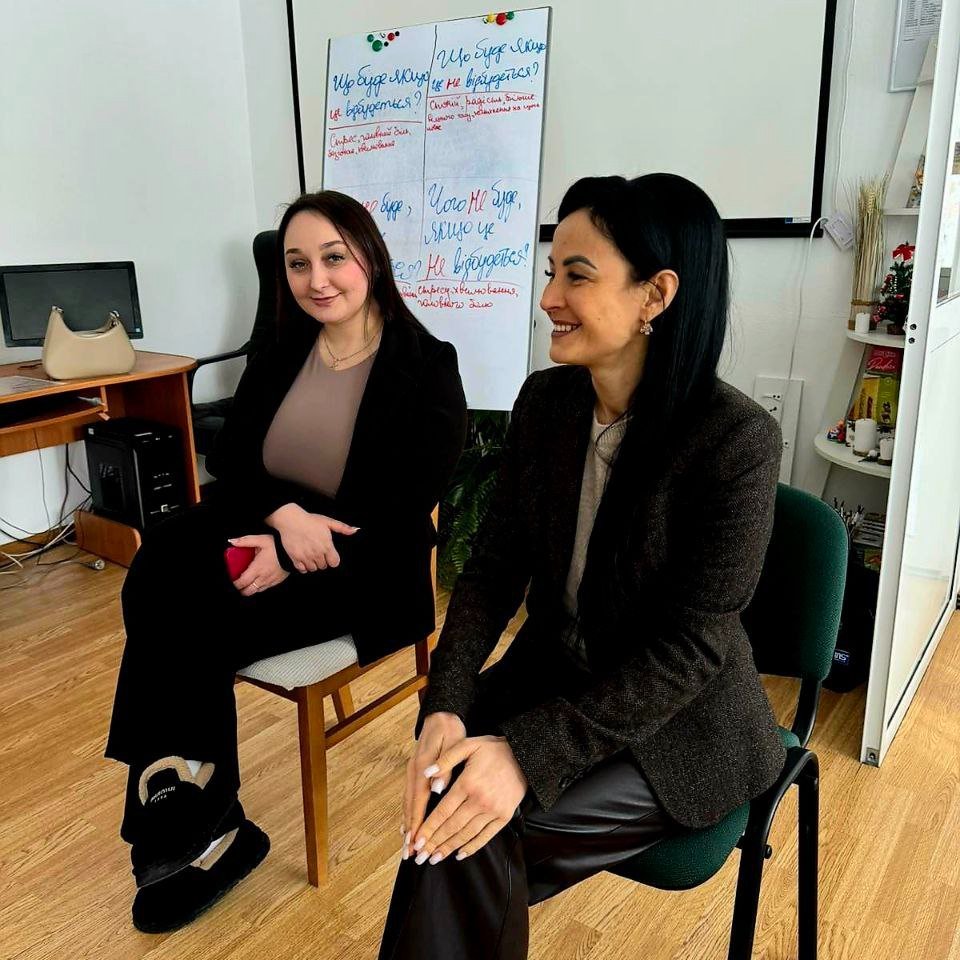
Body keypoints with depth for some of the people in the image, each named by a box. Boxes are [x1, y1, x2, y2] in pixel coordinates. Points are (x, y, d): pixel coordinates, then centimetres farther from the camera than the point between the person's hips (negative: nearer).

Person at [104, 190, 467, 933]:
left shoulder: (427, 369, -10)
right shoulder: (280, 357, 8)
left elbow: (403, 515, -15)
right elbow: (229, 464, 4)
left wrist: (294, 552, -24)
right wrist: (283, 514, -18)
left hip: (366, 570, -5)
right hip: (271, 538, 6)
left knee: (197, 628, -22)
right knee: (158, 578, -23)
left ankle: (196, 830, 4)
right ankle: (192, 826, -10)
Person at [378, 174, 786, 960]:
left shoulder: (736, 439, -22)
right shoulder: (545, 401, -4)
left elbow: (690, 647, -22)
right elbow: (494, 567, -4)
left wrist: (528, 753, -28)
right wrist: (446, 707, -19)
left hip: (679, 725, -4)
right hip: (554, 672, 5)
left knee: (468, 836, -20)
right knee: (450, 803, -20)